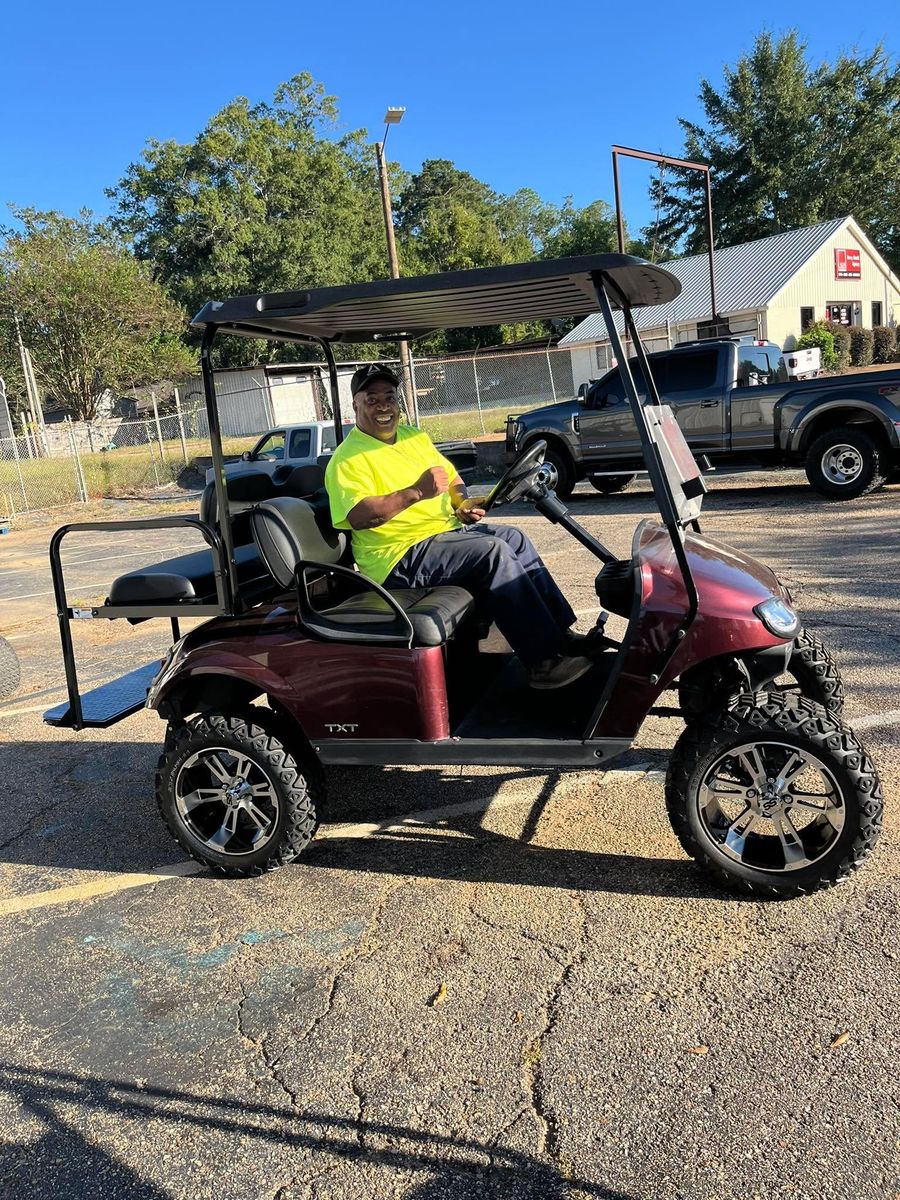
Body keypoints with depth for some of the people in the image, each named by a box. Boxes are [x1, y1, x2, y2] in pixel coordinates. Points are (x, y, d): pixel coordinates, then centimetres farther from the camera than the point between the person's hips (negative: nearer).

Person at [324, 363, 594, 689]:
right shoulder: (347, 459, -9)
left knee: (513, 538, 0)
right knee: (492, 552, -24)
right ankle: (544, 661, -23)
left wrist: (463, 503, 3)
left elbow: (452, 478, 26)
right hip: (401, 558, -9)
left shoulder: (415, 437, 17)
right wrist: (416, 492, -31)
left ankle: (560, 632, 4)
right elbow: (359, 516, -25)